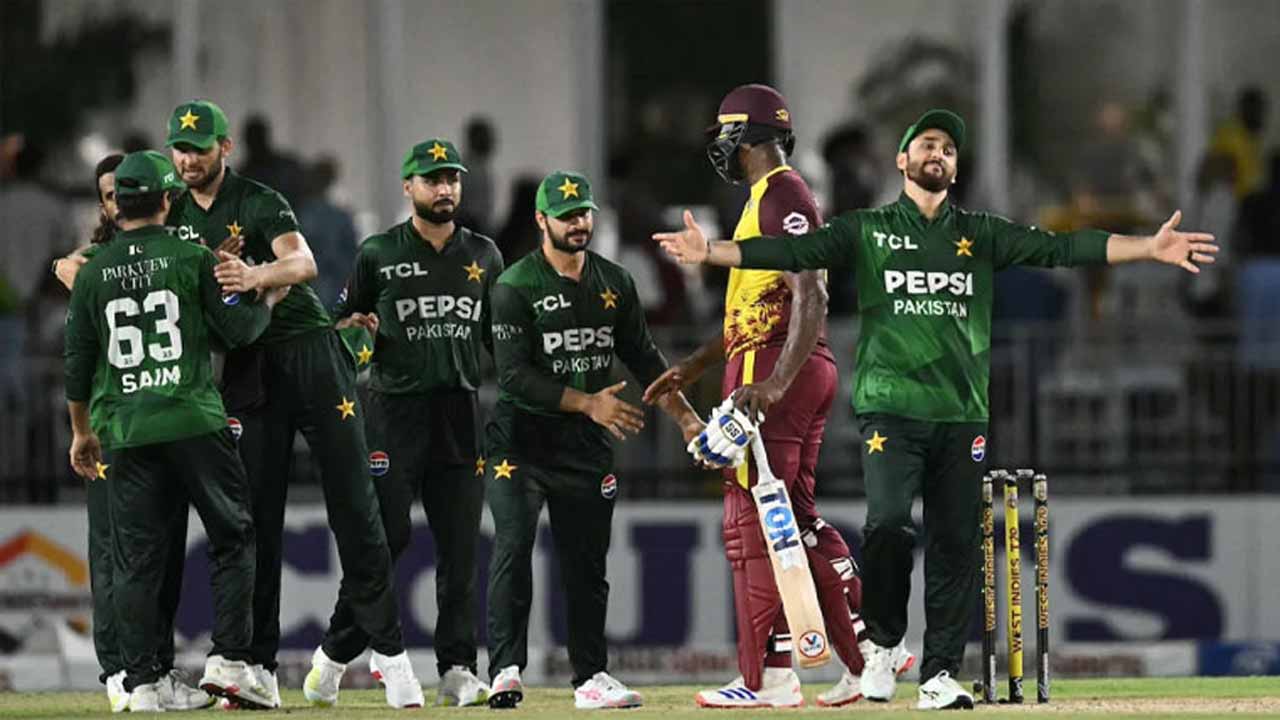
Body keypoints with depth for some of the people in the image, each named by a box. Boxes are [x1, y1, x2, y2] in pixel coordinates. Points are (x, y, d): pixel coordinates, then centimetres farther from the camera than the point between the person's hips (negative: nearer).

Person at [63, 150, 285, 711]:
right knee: (234, 538, 7)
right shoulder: (192, 256, -1)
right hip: (194, 423, -3)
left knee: (135, 559, 4)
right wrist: (267, 302, 19)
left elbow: (78, 362, 11)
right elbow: (238, 329, -2)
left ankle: (141, 684, 0)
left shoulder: (94, 271, 8)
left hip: (124, 432, 3)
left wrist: (82, 431, 23)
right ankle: (228, 661, -3)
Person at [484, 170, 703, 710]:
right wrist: (588, 403, -21)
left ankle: (591, 676, 11)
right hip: (521, 439, -5)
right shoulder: (515, 288, -10)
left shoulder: (614, 282, 8)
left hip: (586, 445, 5)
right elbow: (516, 376, -17)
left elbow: (644, 359, 15)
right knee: (513, 546, -17)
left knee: (586, 560, 5)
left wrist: (686, 418, 7)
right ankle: (506, 671, -20)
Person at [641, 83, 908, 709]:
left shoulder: (779, 196, -11)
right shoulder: (774, 197, 22)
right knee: (796, 520, 12)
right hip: (806, 374, 10)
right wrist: (692, 368, 27)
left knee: (753, 521, -8)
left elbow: (811, 299, -22)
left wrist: (777, 383, -31)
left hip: (775, 371, -10)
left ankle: (769, 677, -9)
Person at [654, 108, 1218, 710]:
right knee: (888, 523, -19)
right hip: (890, 407, -3)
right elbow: (794, 251, -1)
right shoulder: (866, 231, 9)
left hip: (962, 412, 3)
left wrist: (1149, 249, -6)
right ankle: (882, 643, 2)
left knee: (956, 542, 0)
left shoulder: (980, 234, 13)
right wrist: (711, 251, -15)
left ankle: (939, 675, 6)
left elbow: (1057, 248, 5)